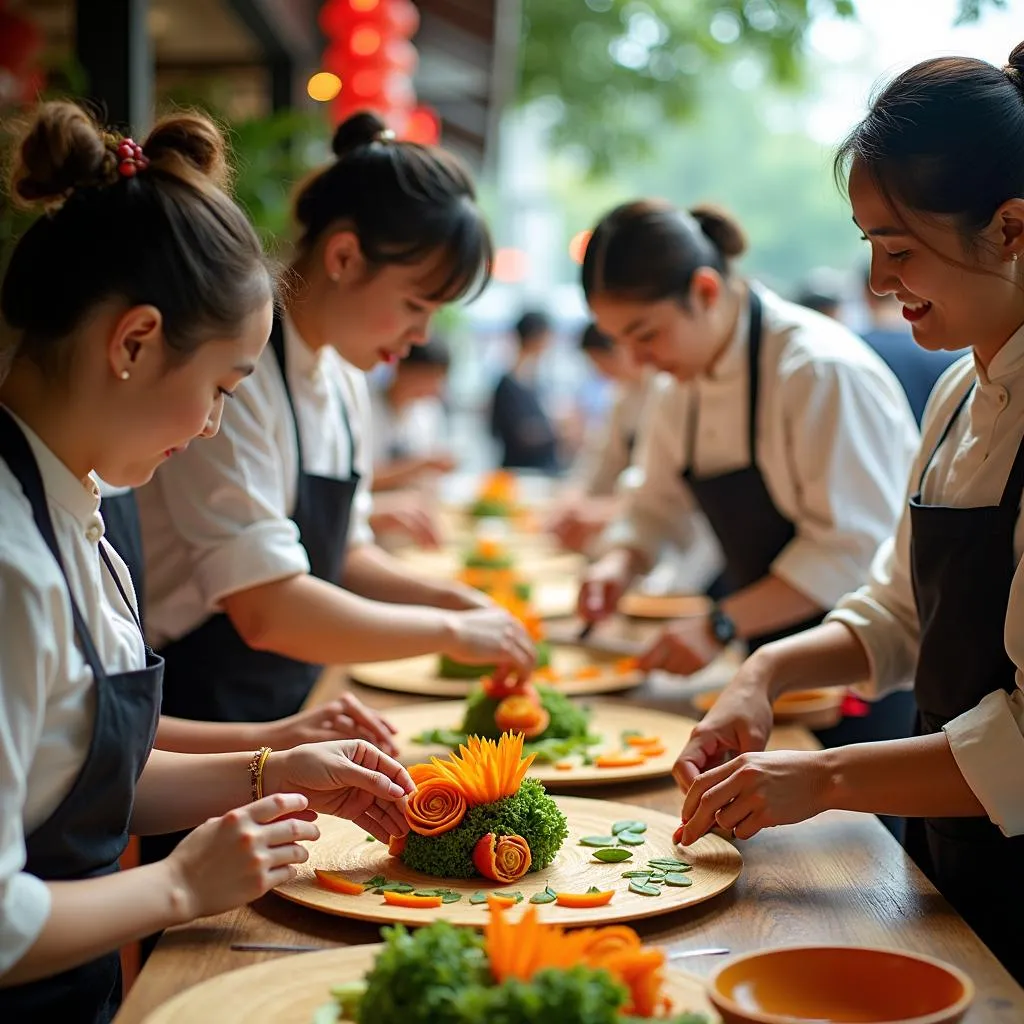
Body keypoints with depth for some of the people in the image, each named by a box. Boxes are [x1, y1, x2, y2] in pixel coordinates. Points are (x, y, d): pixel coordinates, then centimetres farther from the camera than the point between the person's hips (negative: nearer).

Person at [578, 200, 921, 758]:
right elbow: (659, 502, 14)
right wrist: (621, 559, -8)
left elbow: (853, 546, -23)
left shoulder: (821, 371, -22)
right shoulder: (680, 385, 5)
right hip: (777, 659, 7)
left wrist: (720, 626, -26)